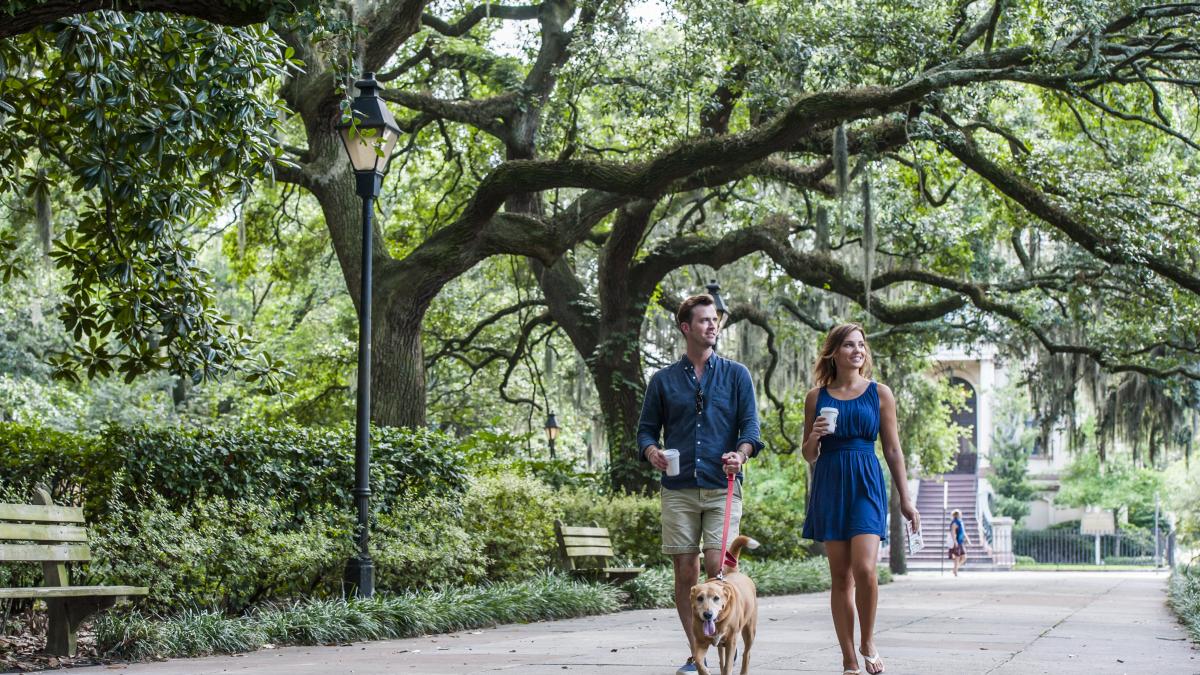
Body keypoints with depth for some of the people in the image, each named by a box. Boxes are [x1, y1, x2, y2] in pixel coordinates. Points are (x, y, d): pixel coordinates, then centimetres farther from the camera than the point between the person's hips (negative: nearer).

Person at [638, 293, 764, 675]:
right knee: (685, 573, 2)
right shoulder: (663, 381, 11)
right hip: (678, 490, 1)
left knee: (717, 566, -13)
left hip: (722, 488, -1)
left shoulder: (736, 375, 9)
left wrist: (741, 453, -19)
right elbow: (647, 428, 12)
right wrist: (651, 451, -11)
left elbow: (750, 424, 2)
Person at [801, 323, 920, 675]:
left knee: (864, 569, -17)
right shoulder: (817, 397, 8)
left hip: (866, 485, -2)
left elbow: (893, 450, 7)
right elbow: (809, 455, 13)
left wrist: (905, 499, 4)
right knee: (840, 576, 2)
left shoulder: (880, 393, 5)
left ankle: (868, 643, 7)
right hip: (830, 486, 2)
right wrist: (815, 437, -9)